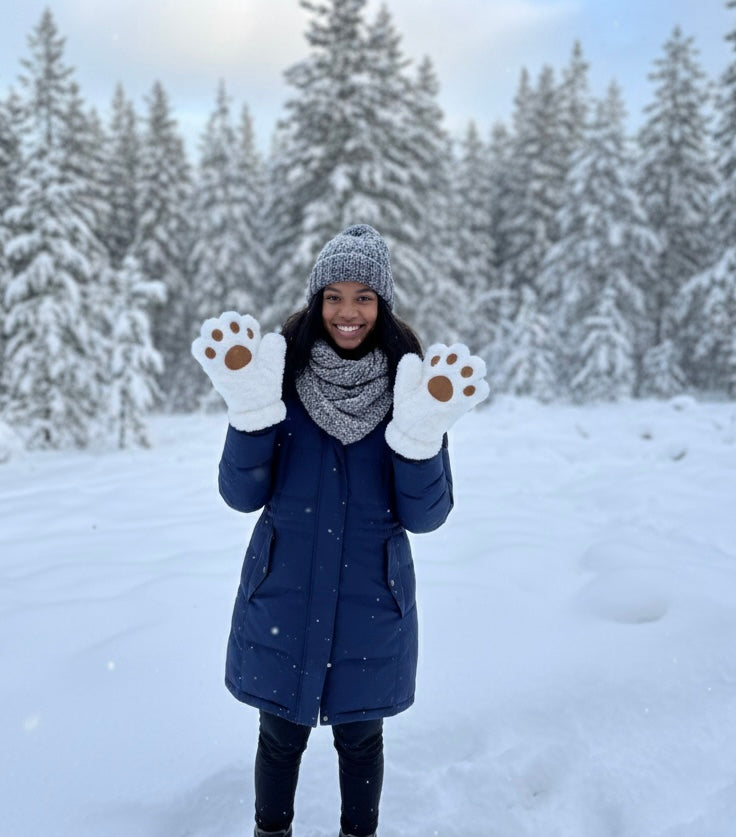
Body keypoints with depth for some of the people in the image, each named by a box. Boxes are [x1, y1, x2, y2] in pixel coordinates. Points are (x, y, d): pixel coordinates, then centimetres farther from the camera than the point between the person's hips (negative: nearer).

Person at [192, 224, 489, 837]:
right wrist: (252, 406, -23)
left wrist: (422, 430, -27)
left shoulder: (411, 384, -7)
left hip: (370, 602, 0)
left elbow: (425, 515, -10)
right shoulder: (285, 373, -7)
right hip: (283, 597, 1)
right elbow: (243, 495, -9)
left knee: (360, 736, 17)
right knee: (281, 734, 16)